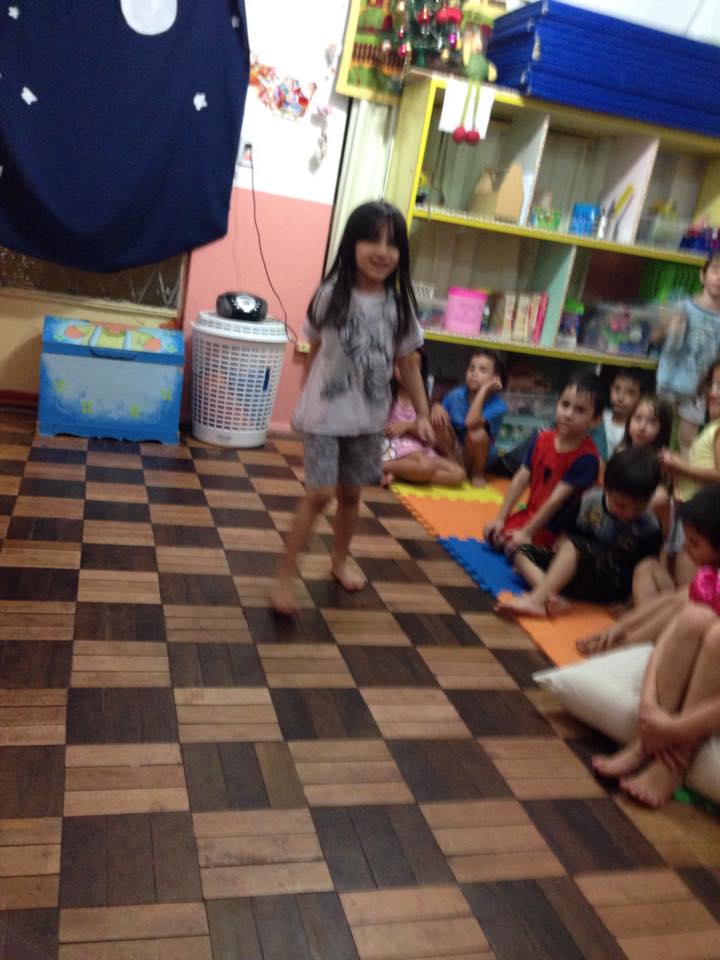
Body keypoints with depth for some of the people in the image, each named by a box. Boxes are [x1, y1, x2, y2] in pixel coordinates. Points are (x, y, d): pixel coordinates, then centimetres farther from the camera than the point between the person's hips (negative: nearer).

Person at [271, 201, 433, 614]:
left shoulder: (399, 305, -4)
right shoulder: (331, 296, -11)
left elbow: (408, 363, 4)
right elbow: (315, 351, 0)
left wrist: (423, 413, 3)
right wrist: (309, 400, 4)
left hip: (369, 418, 3)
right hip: (325, 414, -3)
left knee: (351, 493, 16)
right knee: (320, 495, -7)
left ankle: (340, 559, 39)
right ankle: (285, 575, 6)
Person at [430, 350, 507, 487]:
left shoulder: (498, 405, -21)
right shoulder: (456, 395, -9)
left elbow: (471, 422, -38)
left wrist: (484, 390, -34)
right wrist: (436, 407, -23)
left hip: (476, 455, -2)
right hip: (452, 452, 3)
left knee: (477, 432, -35)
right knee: (438, 418, -21)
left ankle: (477, 473, -4)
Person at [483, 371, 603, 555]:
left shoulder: (587, 457, -24)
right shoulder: (542, 439, -4)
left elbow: (556, 499, -24)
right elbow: (520, 479, -3)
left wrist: (526, 533, -21)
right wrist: (500, 518, -6)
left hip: (555, 528, -6)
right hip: (530, 513, 6)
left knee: (515, 548, -21)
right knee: (494, 536, -4)